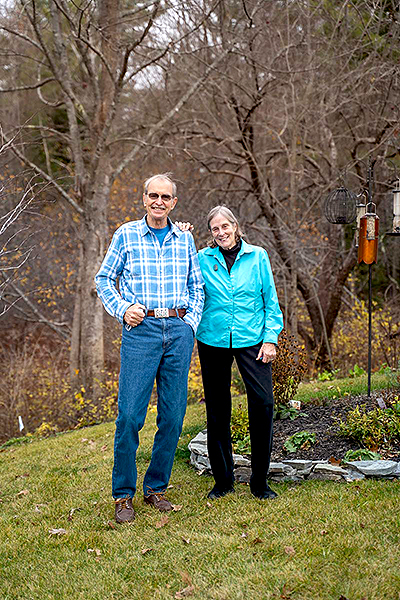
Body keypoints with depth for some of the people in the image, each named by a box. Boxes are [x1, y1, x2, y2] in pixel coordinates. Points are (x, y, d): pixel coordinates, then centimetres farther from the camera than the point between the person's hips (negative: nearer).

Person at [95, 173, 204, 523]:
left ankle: (156, 488, 19)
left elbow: (197, 286, 19)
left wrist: (191, 324, 6)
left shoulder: (185, 239, 13)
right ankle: (124, 494, 6)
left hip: (178, 331, 3)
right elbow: (104, 279, 11)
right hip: (141, 330, -3)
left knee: (173, 416, 4)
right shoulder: (126, 235, 6)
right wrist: (123, 309, -5)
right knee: (130, 415, -7)